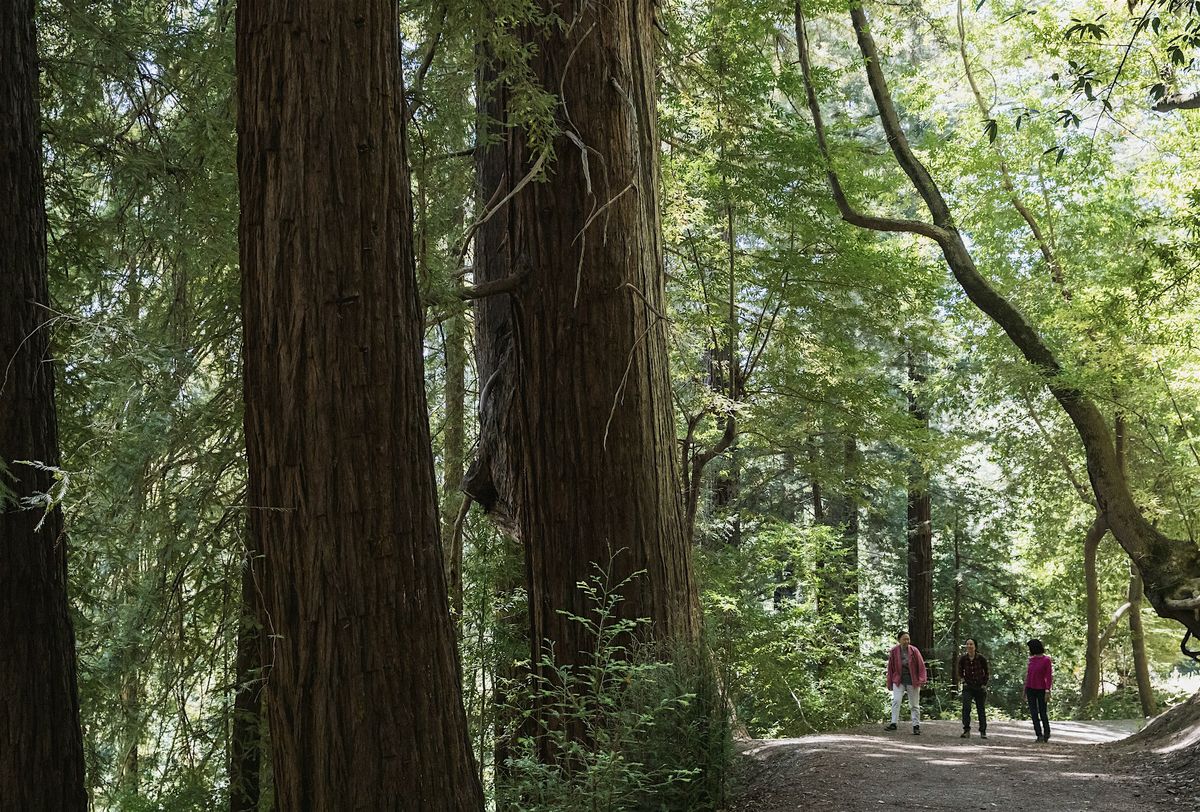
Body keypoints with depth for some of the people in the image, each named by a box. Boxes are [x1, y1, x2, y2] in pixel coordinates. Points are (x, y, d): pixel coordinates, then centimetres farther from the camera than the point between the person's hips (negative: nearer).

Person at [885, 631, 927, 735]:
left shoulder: (914, 650, -5)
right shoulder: (894, 651, -2)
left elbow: (921, 665, -2)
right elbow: (890, 667, 5)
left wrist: (921, 679, -10)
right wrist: (890, 682, 6)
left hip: (912, 681, 0)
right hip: (898, 680, 0)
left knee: (914, 705, 7)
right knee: (896, 701, -15)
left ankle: (916, 726, 14)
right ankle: (893, 723, -14)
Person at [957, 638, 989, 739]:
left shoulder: (981, 658, -8)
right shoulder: (963, 659, -4)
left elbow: (986, 673, 4)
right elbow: (960, 672, 11)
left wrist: (984, 684, -1)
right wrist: (963, 681, 0)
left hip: (980, 687, 0)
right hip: (968, 687, 0)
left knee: (981, 709, 7)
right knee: (966, 707, -17)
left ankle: (983, 732, 18)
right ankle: (966, 731, -13)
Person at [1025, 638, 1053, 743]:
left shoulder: (1046, 660, -9)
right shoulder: (1032, 659, 8)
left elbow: (1049, 676, -11)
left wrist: (1047, 691, -18)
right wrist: (1025, 690, 13)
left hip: (1041, 689, -5)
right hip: (1030, 689, 5)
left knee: (1042, 712, 3)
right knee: (1033, 713, -4)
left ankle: (1046, 733, 25)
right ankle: (1039, 735, -2)